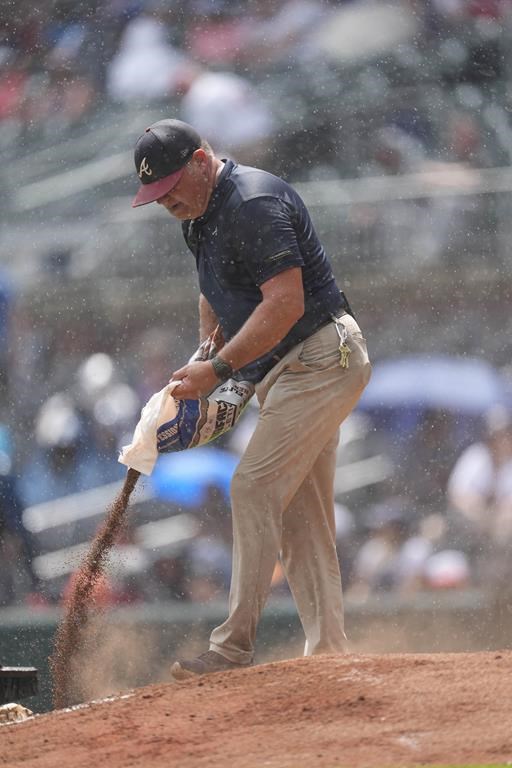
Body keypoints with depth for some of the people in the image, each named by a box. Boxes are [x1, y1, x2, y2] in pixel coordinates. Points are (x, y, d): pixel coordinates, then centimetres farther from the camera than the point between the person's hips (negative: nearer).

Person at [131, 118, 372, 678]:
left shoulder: (254, 205, -19)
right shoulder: (201, 216, 13)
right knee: (300, 515, 8)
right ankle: (328, 653, 9)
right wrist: (203, 355, 11)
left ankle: (233, 648, -16)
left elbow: (286, 302, -26)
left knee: (255, 488, -15)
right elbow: (217, 294, 28)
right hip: (287, 374, 11)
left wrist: (219, 369, -25)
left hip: (320, 358, -11)